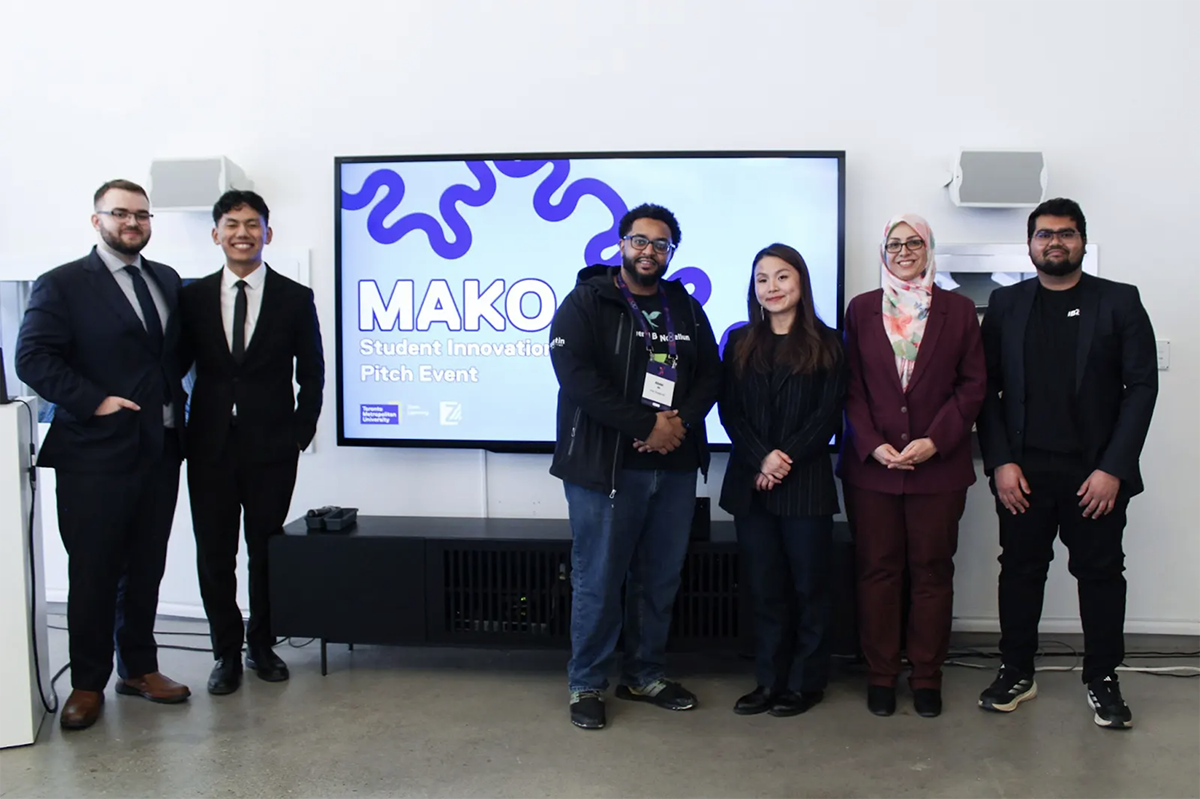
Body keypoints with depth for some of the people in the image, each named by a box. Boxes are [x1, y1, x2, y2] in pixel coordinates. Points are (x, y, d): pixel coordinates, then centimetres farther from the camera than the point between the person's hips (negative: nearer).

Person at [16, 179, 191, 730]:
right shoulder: (62, 285, -4)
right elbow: (34, 358, -11)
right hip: (95, 453, -5)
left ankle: (139, 668, 27)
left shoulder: (168, 281, 13)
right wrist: (94, 401, -17)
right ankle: (88, 683, 18)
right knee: (93, 574, 4)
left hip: (159, 451, 5)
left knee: (146, 568, 13)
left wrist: (176, 403, 7)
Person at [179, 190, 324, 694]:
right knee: (214, 555, 6)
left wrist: (300, 435, -3)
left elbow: (312, 375, 4)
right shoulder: (192, 297, 6)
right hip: (210, 447, 2)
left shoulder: (296, 299, 2)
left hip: (272, 449, -1)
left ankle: (262, 645, 25)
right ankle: (227, 652, 20)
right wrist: (177, 431, 1)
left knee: (267, 552, 8)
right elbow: (177, 366, 9)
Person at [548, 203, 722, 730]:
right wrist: (647, 426, -17)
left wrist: (681, 422, -10)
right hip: (604, 466, -5)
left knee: (661, 579, 13)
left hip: (675, 468, 5)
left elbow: (710, 375, 10)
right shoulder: (585, 304, -3)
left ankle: (645, 675, 29)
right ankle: (586, 684, 17)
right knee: (598, 581, 1)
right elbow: (578, 377, -15)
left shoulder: (686, 309, 14)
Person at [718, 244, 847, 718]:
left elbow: (829, 414, -4)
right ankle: (769, 680, 17)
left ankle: (806, 682, 17)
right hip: (750, 482, 3)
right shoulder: (740, 343, 10)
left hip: (806, 482, -2)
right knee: (764, 587, 8)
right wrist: (761, 459, -11)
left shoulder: (825, 344, 3)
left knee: (808, 584, 4)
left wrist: (786, 458, -13)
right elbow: (729, 411, 3)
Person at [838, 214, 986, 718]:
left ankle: (927, 677, 18)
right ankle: (880, 675, 16)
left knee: (932, 570, 6)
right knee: (878, 569, 5)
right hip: (871, 464, 0)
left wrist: (935, 441, -10)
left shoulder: (958, 310, 5)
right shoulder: (862, 309, 7)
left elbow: (973, 384, 2)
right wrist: (872, 445, -9)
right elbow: (851, 387, 4)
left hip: (938, 465, 0)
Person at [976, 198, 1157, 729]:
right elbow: (987, 387, 4)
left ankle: (1103, 680, 22)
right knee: (1020, 570, 8)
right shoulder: (1005, 305, 8)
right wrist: (1000, 461, -6)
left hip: (1097, 471, -1)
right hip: (1022, 470, 1)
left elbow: (1141, 386, -3)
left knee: (1101, 573, 7)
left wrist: (1113, 468, -10)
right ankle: (1016, 673, 21)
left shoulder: (1119, 302, 3)